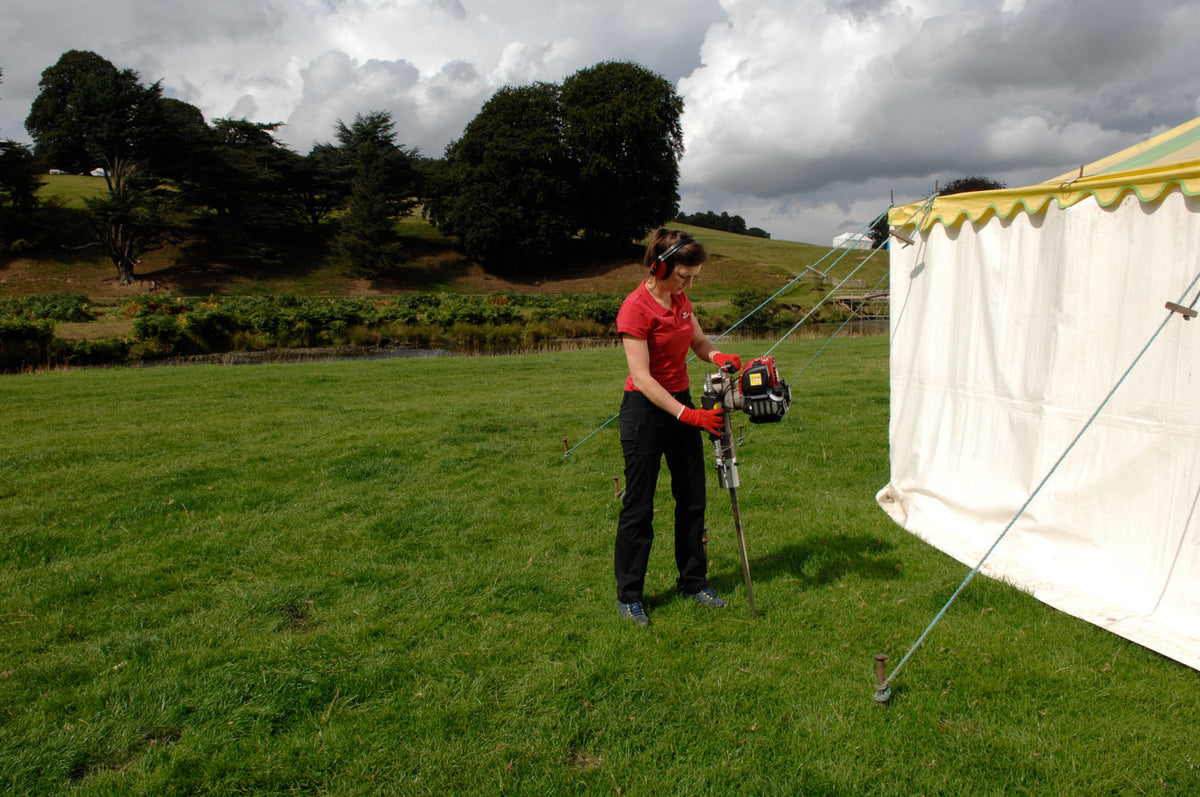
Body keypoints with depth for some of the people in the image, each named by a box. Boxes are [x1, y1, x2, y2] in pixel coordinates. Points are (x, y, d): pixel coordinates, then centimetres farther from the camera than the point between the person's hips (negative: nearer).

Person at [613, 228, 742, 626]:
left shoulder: (679, 299, 5)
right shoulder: (636, 307, -19)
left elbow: (699, 341, 17)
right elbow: (642, 377, -24)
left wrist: (717, 356, -7)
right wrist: (689, 415, -28)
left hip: (681, 401, 8)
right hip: (645, 409, -8)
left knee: (692, 497, 13)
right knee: (639, 506, 1)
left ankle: (693, 581, 29)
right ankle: (628, 596, 16)